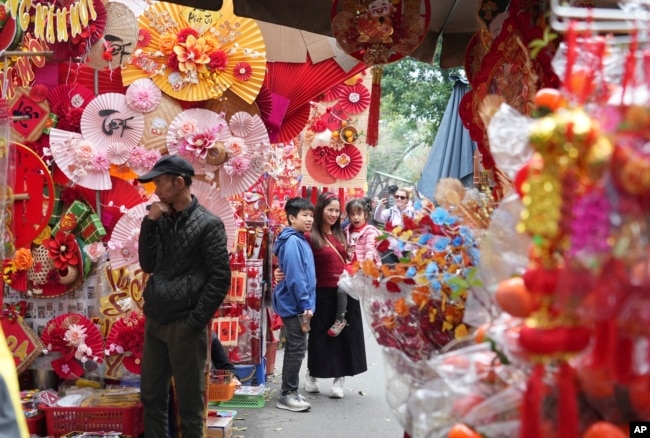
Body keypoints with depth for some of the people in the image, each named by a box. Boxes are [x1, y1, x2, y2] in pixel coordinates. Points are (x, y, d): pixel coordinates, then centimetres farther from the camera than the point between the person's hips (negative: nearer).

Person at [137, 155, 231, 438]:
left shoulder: (208, 224, -7)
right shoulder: (161, 220, 10)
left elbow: (220, 279, -10)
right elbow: (148, 265, 6)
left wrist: (194, 323, -14)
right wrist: (150, 222, -4)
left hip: (186, 325, -6)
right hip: (155, 322, 6)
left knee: (189, 403, 5)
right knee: (151, 397, 13)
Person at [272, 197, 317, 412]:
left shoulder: (300, 240, 14)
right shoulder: (292, 242, -17)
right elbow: (295, 276, -21)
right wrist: (305, 304, -20)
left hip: (296, 304, 10)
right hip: (295, 304, -10)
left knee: (295, 348, 15)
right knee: (297, 348, -5)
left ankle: (289, 392, 24)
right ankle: (287, 395, 2)